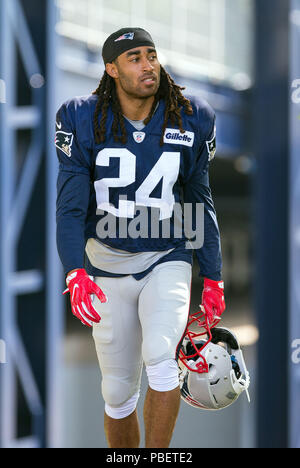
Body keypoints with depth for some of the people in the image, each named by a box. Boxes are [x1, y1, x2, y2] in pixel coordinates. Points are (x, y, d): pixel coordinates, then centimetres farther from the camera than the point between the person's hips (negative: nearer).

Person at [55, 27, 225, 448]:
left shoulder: (191, 120, -1)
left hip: (167, 261, 0)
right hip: (107, 266, 0)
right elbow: (70, 205, -9)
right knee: (118, 394, 5)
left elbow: (200, 201, 9)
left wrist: (212, 276, 8)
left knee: (160, 357, -25)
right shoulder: (83, 121, -7)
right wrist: (76, 272, -24)